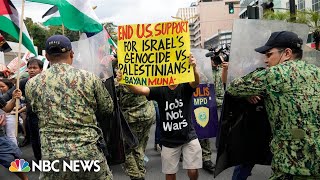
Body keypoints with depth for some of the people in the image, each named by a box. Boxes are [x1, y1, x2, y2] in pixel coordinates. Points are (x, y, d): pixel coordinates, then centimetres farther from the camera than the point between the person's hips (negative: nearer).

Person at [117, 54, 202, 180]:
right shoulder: (160, 91, -5)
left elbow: (196, 82, -28)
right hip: (169, 140, 1)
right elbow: (141, 90, -19)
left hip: (189, 137, -1)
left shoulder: (185, 88, -6)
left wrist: (193, 68, -50)